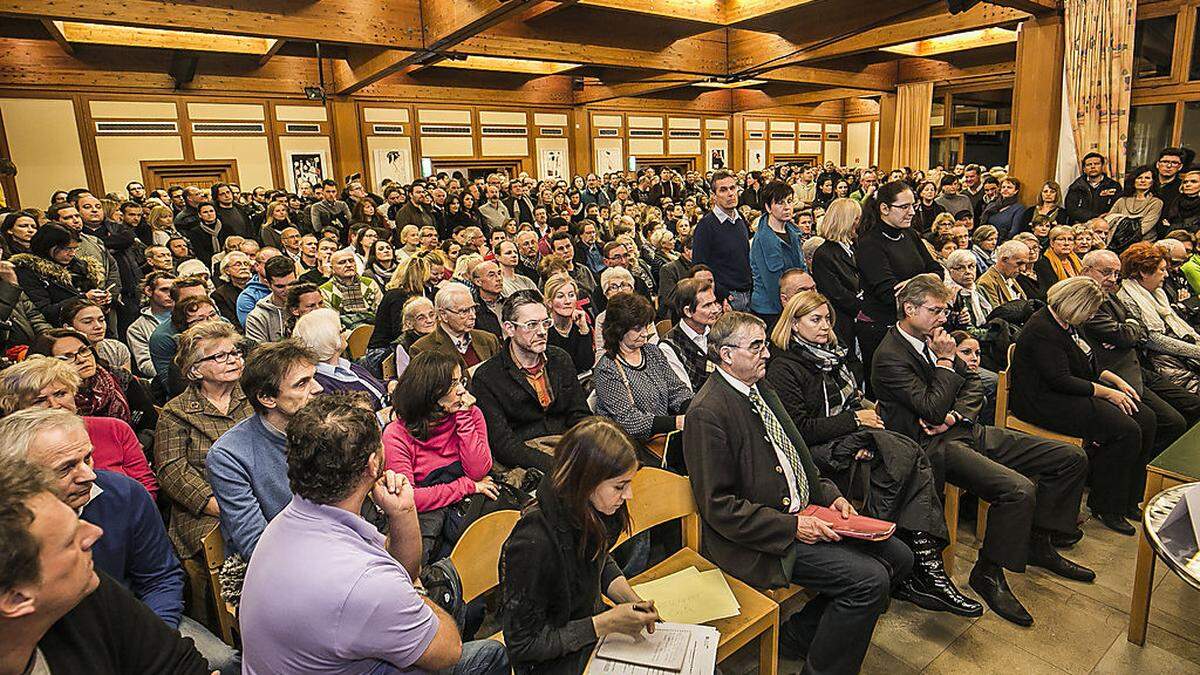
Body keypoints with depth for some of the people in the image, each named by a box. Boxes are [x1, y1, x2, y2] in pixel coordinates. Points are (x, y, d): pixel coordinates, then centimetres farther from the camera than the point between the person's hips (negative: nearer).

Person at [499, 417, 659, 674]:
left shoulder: (592, 510, -12)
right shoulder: (532, 544, -33)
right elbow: (522, 643, -22)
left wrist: (631, 598, -7)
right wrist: (607, 624, -25)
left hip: (592, 621, 6)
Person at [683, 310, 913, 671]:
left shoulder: (759, 388, 10)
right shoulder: (706, 413, -19)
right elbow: (718, 507, -20)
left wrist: (828, 494, 5)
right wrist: (792, 527, -20)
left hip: (804, 514, 10)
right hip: (759, 540, -9)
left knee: (897, 557, 6)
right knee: (870, 579, -18)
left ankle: (799, 633, 17)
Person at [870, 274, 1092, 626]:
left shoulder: (932, 339, 12)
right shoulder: (890, 357, -16)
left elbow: (973, 382, 15)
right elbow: (933, 411, -20)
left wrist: (954, 415, -5)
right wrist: (944, 360, -13)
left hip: (968, 429, 9)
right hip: (937, 444, -9)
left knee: (1072, 458, 6)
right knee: (1019, 489, -30)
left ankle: (1039, 544, 20)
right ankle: (988, 573, -8)